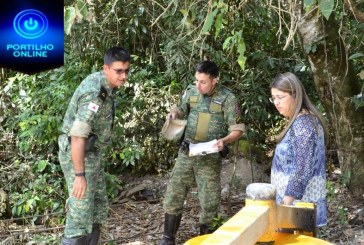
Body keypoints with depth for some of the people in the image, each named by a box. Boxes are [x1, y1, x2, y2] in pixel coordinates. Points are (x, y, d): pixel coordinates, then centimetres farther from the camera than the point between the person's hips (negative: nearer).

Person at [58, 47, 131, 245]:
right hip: (77, 154, -10)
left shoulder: (101, 81, 4)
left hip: (91, 152, 10)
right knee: (81, 211, -9)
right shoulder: (94, 94, -26)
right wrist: (79, 175, -31)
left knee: (99, 206, 17)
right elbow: (78, 136, -30)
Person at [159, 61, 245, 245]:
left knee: (209, 199, 4)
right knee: (174, 193, 6)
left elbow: (237, 129, -9)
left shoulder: (227, 98, -12)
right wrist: (174, 113, -6)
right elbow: (181, 110, 17)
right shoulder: (191, 91, 0)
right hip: (186, 152, 4)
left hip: (210, 156, -3)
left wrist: (225, 140, -27)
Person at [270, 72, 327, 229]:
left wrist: (287, 202, -20)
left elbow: (303, 170, -23)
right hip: (299, 199, 10)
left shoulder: (302, 124, -18)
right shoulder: (301, 121, 12)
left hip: (299, 202, -10)